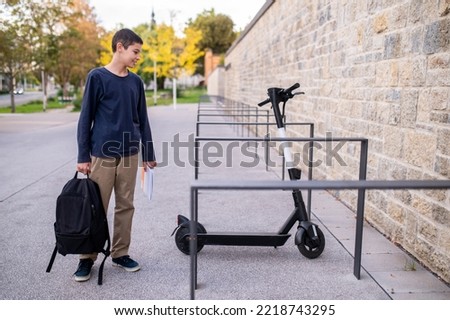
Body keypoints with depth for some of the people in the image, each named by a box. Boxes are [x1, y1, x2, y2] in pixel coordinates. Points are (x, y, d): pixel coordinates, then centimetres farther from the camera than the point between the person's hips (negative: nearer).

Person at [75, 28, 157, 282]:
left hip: (130, 154, 5)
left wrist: (149, 154, 11)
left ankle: (121, 253, 21)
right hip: (102, 154, -4)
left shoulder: (136, 82, 10)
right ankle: (88, 258, 15)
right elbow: (86, 118, -4)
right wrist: (83, 156, -8)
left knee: (126, 206, 9)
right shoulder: (97, 77, -4)